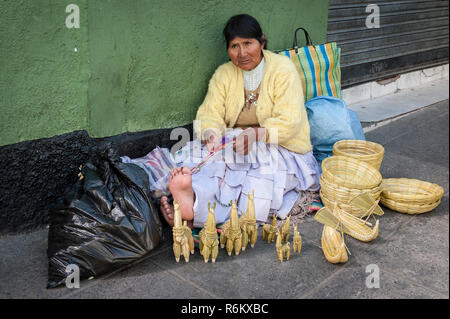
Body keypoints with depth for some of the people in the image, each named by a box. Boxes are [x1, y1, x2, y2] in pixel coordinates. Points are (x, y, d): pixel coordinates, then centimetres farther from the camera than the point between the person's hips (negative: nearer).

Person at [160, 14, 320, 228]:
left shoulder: (283, 70, -5)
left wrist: (256, 134, -32)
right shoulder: (223, 74, 9)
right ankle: (191, 198, -58)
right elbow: (210, 113, -2)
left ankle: (196, 212, -53)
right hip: (233, 144, 4)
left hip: (280, 148, -3)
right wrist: (211, 133, -27)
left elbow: (289, 122, -15)